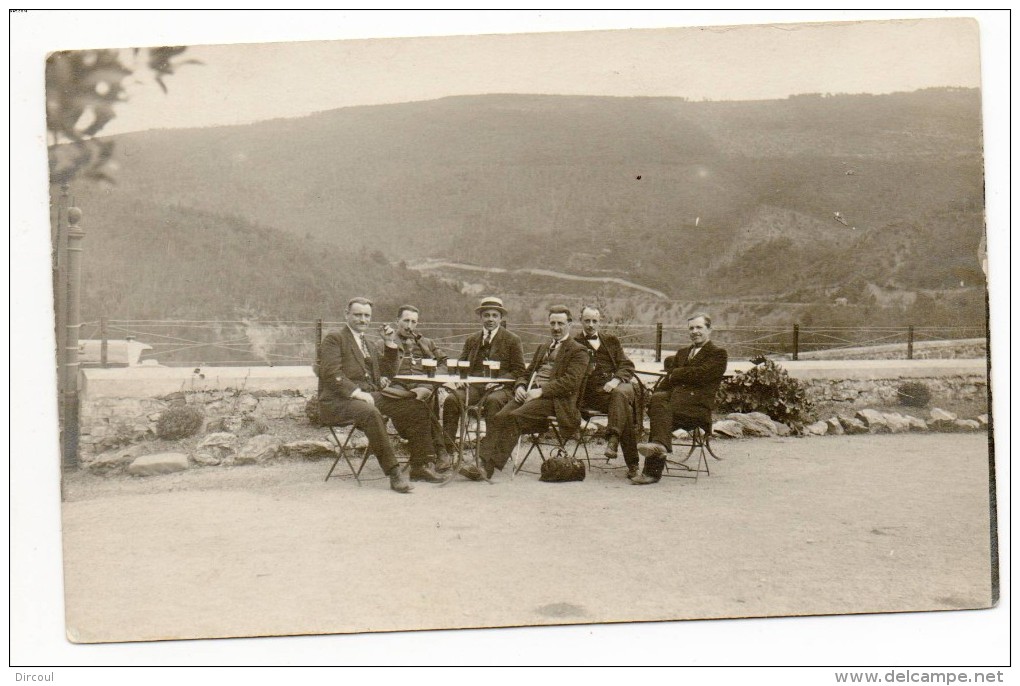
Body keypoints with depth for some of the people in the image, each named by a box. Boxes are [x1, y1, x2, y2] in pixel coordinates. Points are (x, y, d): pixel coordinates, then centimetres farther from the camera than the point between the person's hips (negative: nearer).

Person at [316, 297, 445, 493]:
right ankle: (393, 472, -35)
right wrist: (357, 393, -23)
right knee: (371, 413, -39)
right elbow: (332, 374, -13)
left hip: (372, 396, 8)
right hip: (339, 402, -8)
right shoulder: (334, 339, -1)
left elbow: (387, 372, 25)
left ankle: (420, 467, -5)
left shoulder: (370, 345, 24)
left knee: (417, 407, -8)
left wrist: (391, 344, 14)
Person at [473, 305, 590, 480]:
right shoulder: (543, 347, 29)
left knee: (514, 417, -30)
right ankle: (483, 461, -31)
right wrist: (520, 387, 2)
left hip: (554, 399, -6)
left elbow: (570, 382, -9)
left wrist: (541, 391, -18)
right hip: (529, 394, 6)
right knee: (498, 417, -22)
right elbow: (527, 373, 27)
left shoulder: (578, 351, 5)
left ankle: (490, 466, -32)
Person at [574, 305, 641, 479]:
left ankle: (613, 439, -45)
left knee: (620, 394, -36)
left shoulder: (611, 340, 21)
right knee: (624, 408, -30)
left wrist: (616, 380, -8)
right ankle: (632, 463, -29)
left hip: (619, 385, 2)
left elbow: (627, 366, 12)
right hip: (594, 391, -2)